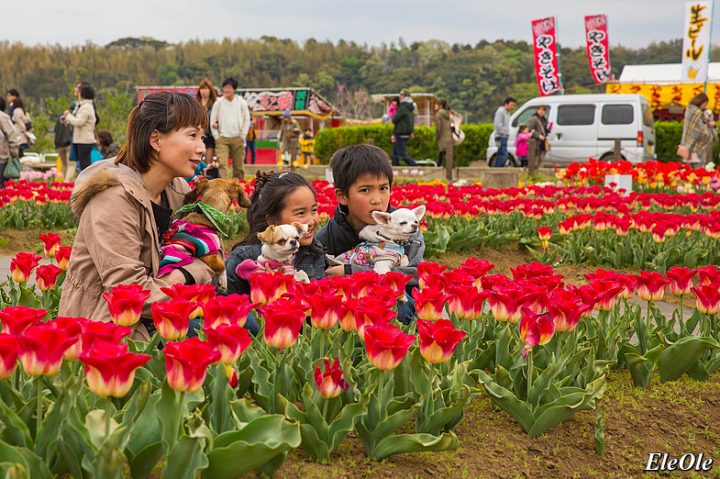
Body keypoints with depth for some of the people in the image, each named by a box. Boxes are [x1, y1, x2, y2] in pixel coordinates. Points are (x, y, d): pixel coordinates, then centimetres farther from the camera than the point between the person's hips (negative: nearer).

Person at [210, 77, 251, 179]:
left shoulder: (241, 102, 1)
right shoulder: (218, 103, 0)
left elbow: (247, 120, 7)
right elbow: (212, 121, 4)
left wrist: (243, 136, 0)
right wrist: (217, 137, -2)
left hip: (237, 138, 1)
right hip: (222, 138, -1)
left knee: (238, 165, 6)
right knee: (222, 164, -14)